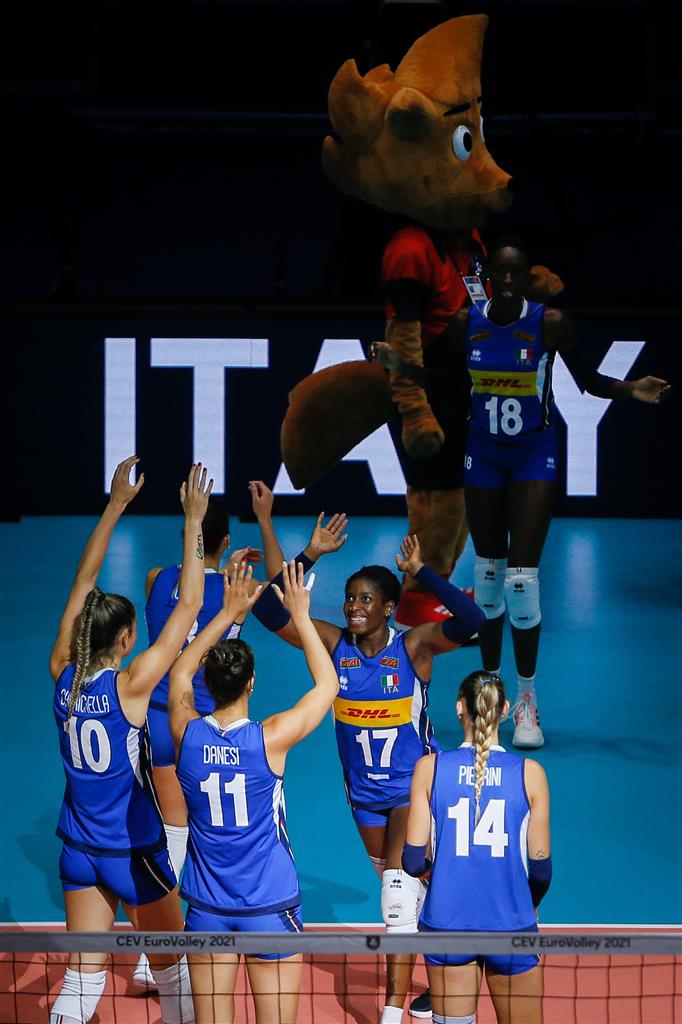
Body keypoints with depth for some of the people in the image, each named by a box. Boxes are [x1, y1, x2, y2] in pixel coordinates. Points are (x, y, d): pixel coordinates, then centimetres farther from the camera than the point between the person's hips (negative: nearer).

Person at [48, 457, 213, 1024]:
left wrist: (116, 505, 5)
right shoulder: (129, 686, -21)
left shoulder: (63, 674, -8)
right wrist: (193, 521, -16)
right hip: (134, 852, -5)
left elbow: (83, 583, 1)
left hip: (80, 850, 5)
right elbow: (189, 606, -20)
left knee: (83, 978, 9)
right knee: (173, 969, 15)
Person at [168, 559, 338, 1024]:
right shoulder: (269, 739, -16)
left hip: (206, 908, 3)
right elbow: (328, 684, -1)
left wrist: (229, 613, 15)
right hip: (270, 906, -3)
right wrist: (300, 615, 3)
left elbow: (180, 671, 14)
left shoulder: (187, 734, -8)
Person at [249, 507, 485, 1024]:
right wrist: (309, 556, -24)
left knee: (399, 888, -17)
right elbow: (270, 611, -17)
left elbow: (470, 620, -34)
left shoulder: (413, 646, -18)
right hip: (363, 787, 5)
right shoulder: (334, 642, -9)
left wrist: (422, 571, -37)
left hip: (414, 785, -5)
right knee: (393, 880, 22)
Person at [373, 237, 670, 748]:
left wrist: (632, 389, -23)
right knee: (487, 570, 9)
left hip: (535, 455, -3)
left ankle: (527, 700, 4)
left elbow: (588, 380, -6)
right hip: (484, 452, 3)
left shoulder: (551, 322, -15)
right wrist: (398, 362, -7)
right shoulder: (466, 323, -7)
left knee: (522, 576, -11)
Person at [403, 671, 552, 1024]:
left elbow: (413, 863, -2)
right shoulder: (530, 773, -4)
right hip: (511, 926, -1)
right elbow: (540, 868, -1)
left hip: (446, 924, 1)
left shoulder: (429, 768, -3)